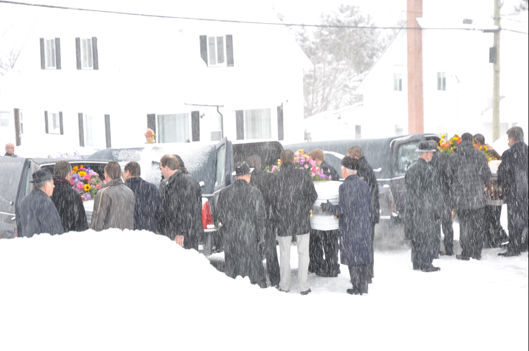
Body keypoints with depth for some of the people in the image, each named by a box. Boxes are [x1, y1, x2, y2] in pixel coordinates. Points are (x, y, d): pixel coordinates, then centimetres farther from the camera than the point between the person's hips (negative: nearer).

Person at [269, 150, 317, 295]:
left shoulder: (275, 178, -8)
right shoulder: (303, 175, -7)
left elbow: (272, 201, -3)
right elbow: (313, 195, -5)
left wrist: (276, 219, 10)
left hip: (283, 222, 0)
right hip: (302, 220, 0)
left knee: (284, 254, 12)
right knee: (303, 253, 9)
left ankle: (285, 285, 20)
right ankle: (303, 285, 11)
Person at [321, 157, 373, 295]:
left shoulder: (345, 186, -15)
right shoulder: (364, 185, 7)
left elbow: (343, 209, -18)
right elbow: (371, 208, 10)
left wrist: (329, 207, -3)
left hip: (350, 228, -6)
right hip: (364, 227, 6)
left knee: (353, 258, 2)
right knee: (363, 256, 13)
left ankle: (357, 288, 7)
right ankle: (364, 287, 19)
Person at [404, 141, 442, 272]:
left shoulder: (411, 169, 9)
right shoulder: (429, 170, -14)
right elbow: (433, 192, -14)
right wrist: (436, 210, -9)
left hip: (413, 209, 8)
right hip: (426, 209, -8)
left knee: (416, 237, 13)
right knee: (429, 237, 0)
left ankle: (416, 263, 19)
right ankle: (426, 264, 2)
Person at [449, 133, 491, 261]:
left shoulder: (453, 157, -1)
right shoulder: (480, 155, -1)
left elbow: (450, 177, 2)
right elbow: (487, 174, 1)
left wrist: (452, 197, 12)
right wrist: (486, 184, 23)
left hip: (461, 197, 0)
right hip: (478, 197, 0)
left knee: (464, 225, 5)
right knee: (478, 225, 9)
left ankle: (466, 253, 5)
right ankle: (477, 253, 12)